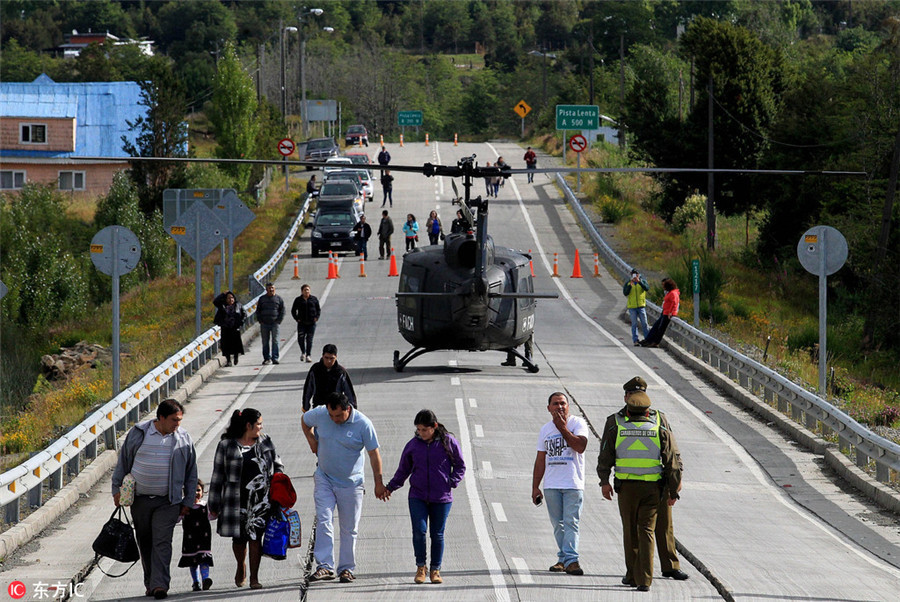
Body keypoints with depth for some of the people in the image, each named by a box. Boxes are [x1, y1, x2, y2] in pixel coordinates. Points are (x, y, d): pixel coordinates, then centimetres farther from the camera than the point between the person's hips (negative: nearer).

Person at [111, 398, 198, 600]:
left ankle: (159, 584, -13)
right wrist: (117, 489, 6)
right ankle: (150, 583, 19)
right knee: (145, 543, 8)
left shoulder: (183, 438, 1)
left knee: (162, 542, -10)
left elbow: (191, 472, 10)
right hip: (140, 499, 1)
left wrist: (188, 501, 8)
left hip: (168, 502, -1)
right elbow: (123, 461, 8)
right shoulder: (138, 434, -2)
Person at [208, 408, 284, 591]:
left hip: (260, 499, 2)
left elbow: (277, 465, 21)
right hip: (237, 499, -2)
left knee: (255, 537, -2)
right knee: (239, 538, 3)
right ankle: (241, 566, 33)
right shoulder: (226, 445, 0)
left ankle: (254, 578, 6)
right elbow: (217, 476, 2)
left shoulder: (265, 442, 10)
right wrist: (214, 506, 2)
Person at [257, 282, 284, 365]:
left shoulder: (279, 299, 6)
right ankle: (266, 358, 8)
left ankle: (275, 358, -6)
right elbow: (258, 311, 13)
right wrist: (260, 320, 1)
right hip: (264, 324, 2)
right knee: (265, 342, 3)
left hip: (274, 323, -2)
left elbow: (282, 311, 6)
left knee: (275, 341, -6)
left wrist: (279, 321, -5)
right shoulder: (262, 299, 10)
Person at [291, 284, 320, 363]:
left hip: (311, 323, 0)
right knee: (300, 338, -9)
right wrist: (296, 318, -2)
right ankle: (303, 352, 16)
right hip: (302, 323, 0)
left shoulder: (314, 299, 7)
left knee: (309, 339, -4)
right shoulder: (298, 300, 6)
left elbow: (318, 309, 14)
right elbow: (293, 310, 12)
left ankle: (308, 356, 0)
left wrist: (317, 317, -3)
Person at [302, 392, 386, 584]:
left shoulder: (363, 424, -15)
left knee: (349, 528, 5)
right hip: (324, 479, 2)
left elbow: (374, 453, -9)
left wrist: (379, 483, -8)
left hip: (351, 482, -2)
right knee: (323, 521, -11)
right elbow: (304, 421, 16)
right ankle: (325, 566, -14)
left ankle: (346, 569, 15)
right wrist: (311, 440, 3)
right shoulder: (319, 414, -8)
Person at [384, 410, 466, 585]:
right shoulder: (413, 445, 5)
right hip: (417, 496, 1)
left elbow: (460, 466, 9)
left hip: (442, 498, -1)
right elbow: (403, 470, 17)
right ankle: (420, 567, 2)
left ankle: (435, 570, 14)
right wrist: (390, 487, 10)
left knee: (437, 534, 3)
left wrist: (452, 482, -5)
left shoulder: (449, 443, 0)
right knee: (419, 531, -13)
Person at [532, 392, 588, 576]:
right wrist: (535, 486, 12)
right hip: (551, 485, 4)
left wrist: (562, 428, -14)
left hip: (573, 484, -4)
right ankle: (563, 559, 12)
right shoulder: (545, 429, 14)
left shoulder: (578, 423, 1)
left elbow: (580, 447, -16)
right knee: (558, 524, 6)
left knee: (571, 522, -11)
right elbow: (540, 459, 16)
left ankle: (571, 559, -16)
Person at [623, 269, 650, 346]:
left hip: (641, 305, 0)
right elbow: (625, 293, -6)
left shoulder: (642, 281, 4)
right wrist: (630, 285, -19)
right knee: (634, 324, 0)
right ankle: (635, 340, 2)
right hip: (632, 306, 0)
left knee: (644, 324, 0)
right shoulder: (628, 283, 5)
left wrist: (639, 281, -25)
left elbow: (647, 288, -15)